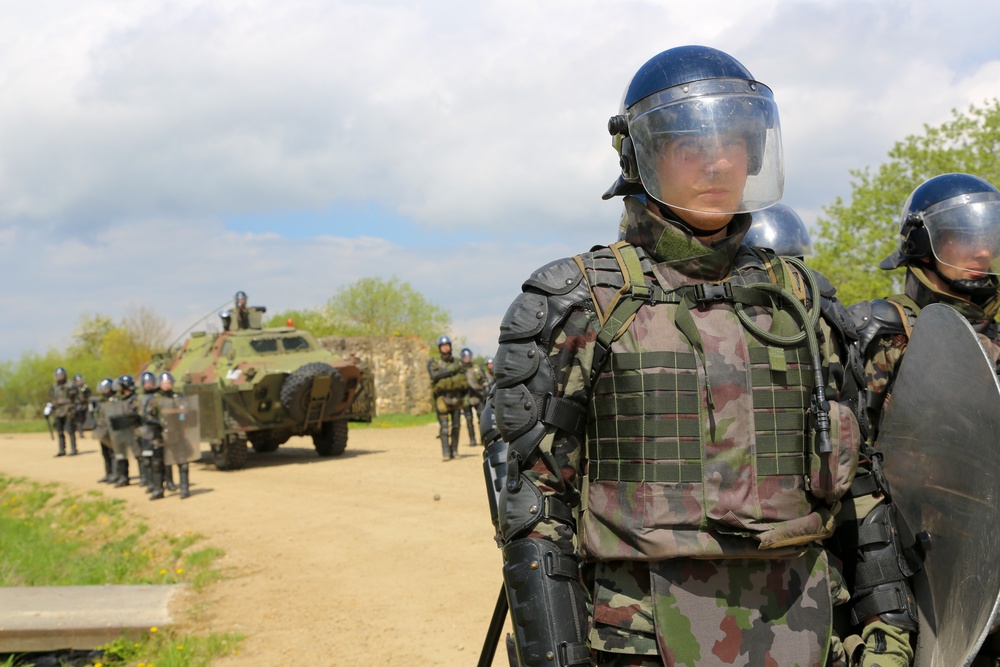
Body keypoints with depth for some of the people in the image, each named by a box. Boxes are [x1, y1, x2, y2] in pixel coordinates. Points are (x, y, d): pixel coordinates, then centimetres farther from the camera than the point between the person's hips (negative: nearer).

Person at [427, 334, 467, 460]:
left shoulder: (457, 362, 8)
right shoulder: (434, 363, 0)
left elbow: (465, 380, 12)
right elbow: (434, 375, -18)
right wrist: (451, 370, -21)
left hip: (456, 398, 3)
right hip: (442, 397, -3)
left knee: (456, 426, 6)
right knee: (444, 426, -8)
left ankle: (454, 450, 16)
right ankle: (445, 453, -6)